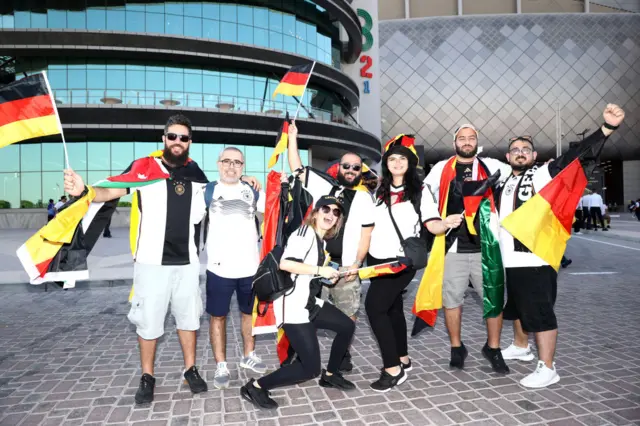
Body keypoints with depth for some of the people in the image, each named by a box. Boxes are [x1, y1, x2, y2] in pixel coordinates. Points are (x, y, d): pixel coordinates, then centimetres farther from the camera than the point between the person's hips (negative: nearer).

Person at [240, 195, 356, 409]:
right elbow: (285, 263, -27)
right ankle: (255, 387, 7)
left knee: (347, 326, 16)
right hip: (293, 306, -10)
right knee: (310, 368, -6)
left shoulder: (321, 241, 14)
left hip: (310, 303, 10)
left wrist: (329, 276, 7)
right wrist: (320, 270, -22)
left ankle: (330, 375, 33)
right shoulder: (305, 233, -14)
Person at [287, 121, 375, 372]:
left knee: (347, 313, 7)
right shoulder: (323, 186, 10)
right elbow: (297, 169, 10)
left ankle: (342, 354, 26)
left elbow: (366, 235, 3)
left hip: (346, 266, 0)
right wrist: (292, 137, 9)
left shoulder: (364, 198, 7)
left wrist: (357, 264, -5)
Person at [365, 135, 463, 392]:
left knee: (374, 306, -15)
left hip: (402, 260, -6)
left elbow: (432, 225, -12)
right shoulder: (379, 191, 10)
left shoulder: (420, 191, -3)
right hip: (376, 259, 6)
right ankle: (403, 359, 30)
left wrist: (447, 223, -32)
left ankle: (393, 369, -4)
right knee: (392, 307, 14)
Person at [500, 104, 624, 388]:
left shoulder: (541, 173, -5)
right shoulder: (507, 182, 15)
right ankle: (520, 347, 40)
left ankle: (547, 369, 8)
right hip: (510, 259, 8)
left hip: (535, 259, -8)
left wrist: (607, 128, -33)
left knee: (539, 312, -2)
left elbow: (574, 156, -20)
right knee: (517, 308, 22)